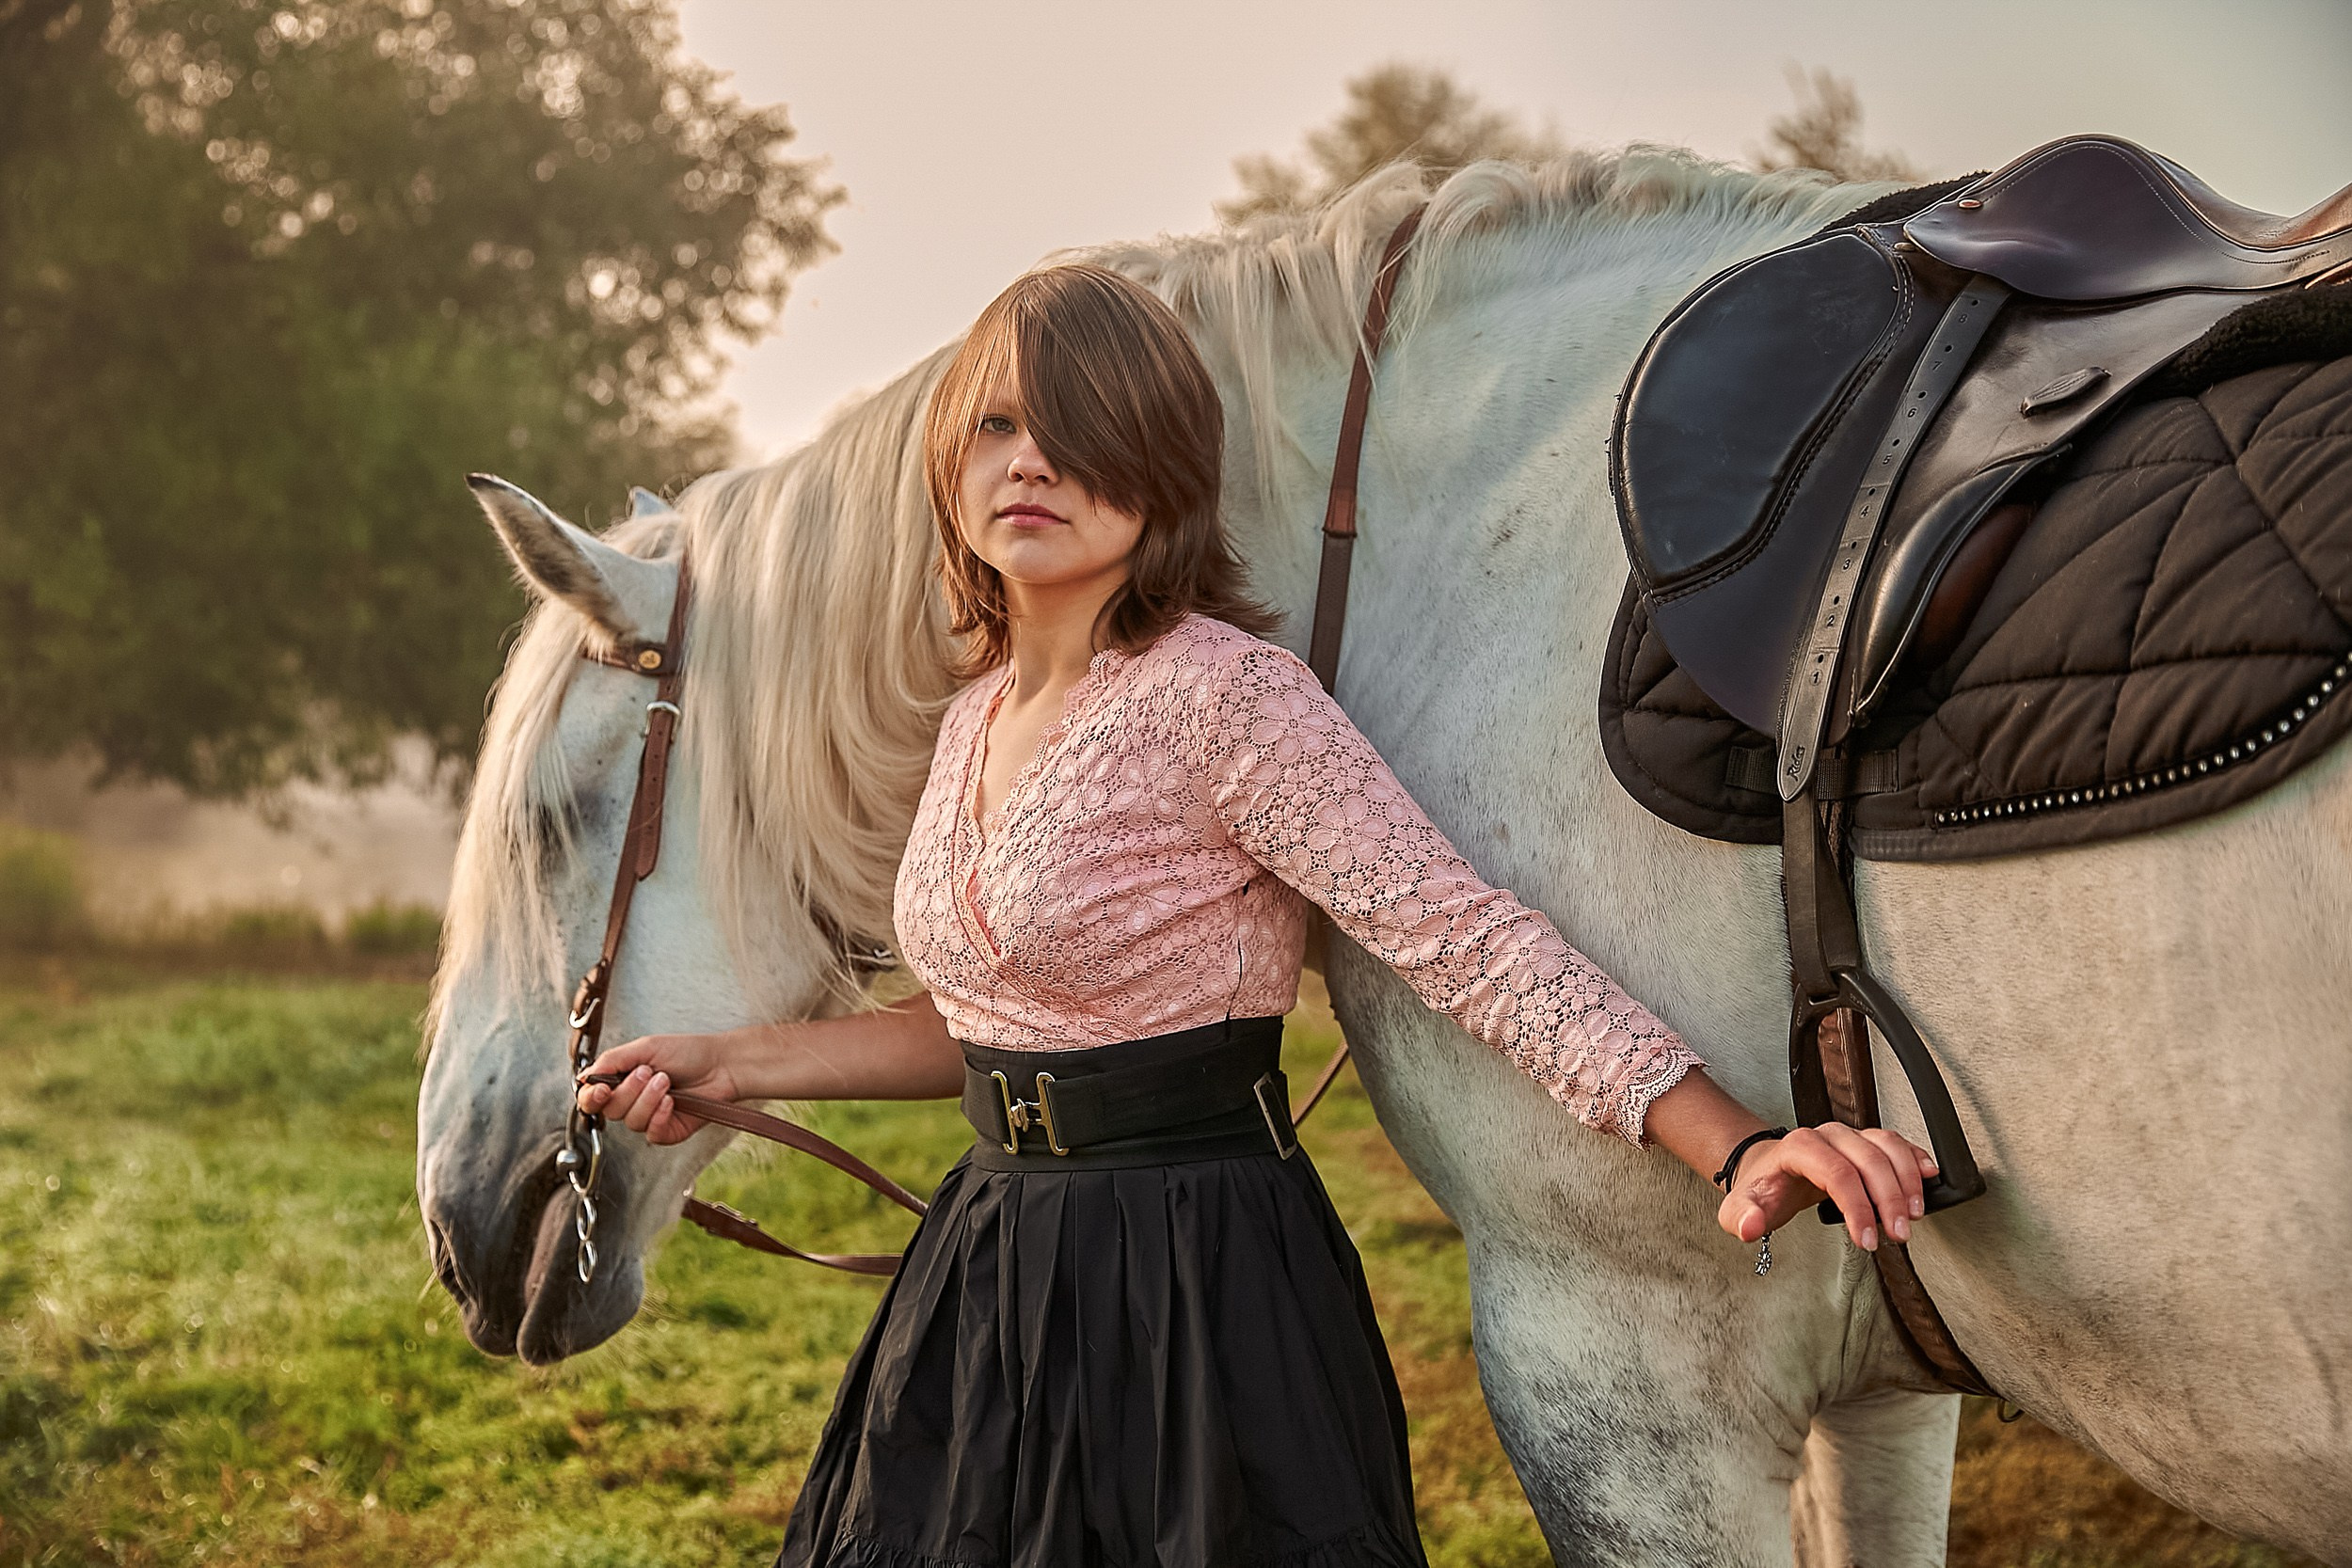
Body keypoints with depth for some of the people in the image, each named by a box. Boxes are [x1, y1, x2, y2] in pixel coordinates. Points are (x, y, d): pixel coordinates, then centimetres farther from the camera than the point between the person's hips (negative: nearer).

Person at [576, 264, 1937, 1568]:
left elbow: (1476, 945, -23)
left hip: (1201, 1292, -8)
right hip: (993, 1276, 8)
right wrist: (730, 1064, 20)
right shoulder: (981, 715, 9)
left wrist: (1745, 1152, -32)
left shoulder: (1223, 696, -16)